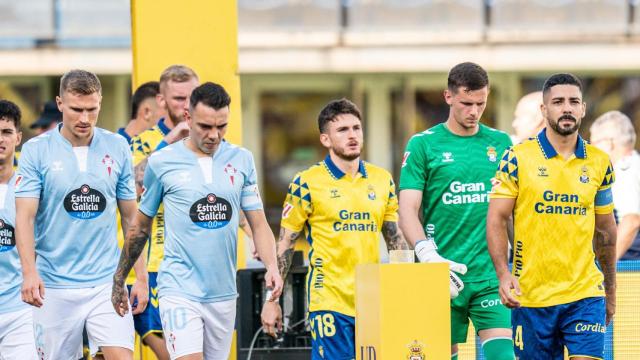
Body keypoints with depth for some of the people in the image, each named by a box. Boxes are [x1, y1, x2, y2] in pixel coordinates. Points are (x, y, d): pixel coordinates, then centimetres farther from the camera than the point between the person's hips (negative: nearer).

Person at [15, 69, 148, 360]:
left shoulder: (117, 148, 4)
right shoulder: (36, 150, -3)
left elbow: (131, 217, 11)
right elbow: (25, 216, -9)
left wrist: (140, 276, 8)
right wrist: (29, 272, -23)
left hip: (107, 282, 1)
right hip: (55, 288, -1)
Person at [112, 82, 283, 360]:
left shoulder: (242, 160, 6)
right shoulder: (161, 162, -1)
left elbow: (258, 224, 7)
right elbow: (140, 227, 10)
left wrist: (272, 267, -10)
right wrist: (118, 280, 14)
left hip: (223, 293, 4)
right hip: (179, 291, -4)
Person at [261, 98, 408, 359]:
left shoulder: (382, 180, 10)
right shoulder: (307, 183, -3)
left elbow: (395, 239, 17)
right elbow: (285, 244, -1)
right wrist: (271, 300, -4)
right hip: (329, 300, -5)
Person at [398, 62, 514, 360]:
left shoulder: (500, 143, 11)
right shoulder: (423, 145, 2)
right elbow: (408, 210, -5)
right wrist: (427, 253, -21)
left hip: (491, 275, 2)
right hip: (442, 276, -2)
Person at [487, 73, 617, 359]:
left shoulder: (599, 162, 8)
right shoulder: (517, 158, -2)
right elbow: (496, 219, -3)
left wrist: (610, 291, 20)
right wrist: (503, 274, -16)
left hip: (585, 294, 2)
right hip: (531, 295, -2)